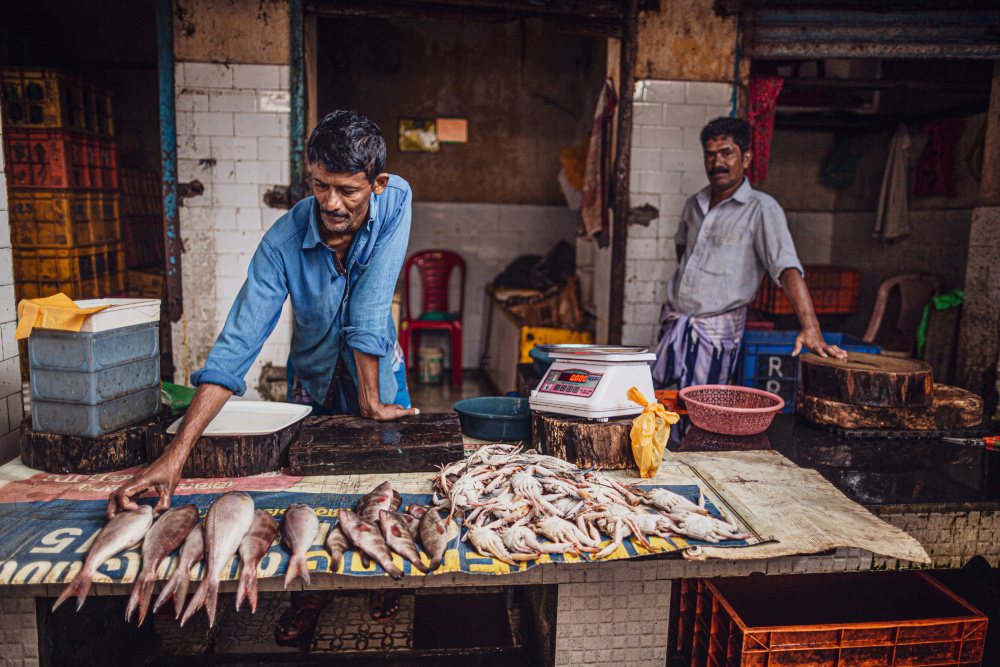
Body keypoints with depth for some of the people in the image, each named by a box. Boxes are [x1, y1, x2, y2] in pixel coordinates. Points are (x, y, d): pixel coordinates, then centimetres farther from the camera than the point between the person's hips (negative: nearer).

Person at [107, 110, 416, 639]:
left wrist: (371, 401, -26)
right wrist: (176, 454, -40)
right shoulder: (283, 242, -29)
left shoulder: (396, 202, -28)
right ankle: (316, 584, 35)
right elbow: (235, 348, -33)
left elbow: (370, 312, -29)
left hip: (377, 369, 0)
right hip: (312, 373, 0)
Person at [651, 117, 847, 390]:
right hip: (672, 322, 6)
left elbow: (787, 268, -21)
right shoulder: (694, 204, 9)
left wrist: (810, 327, -33)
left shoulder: (762, 209, -10)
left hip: (716, 331, -6)